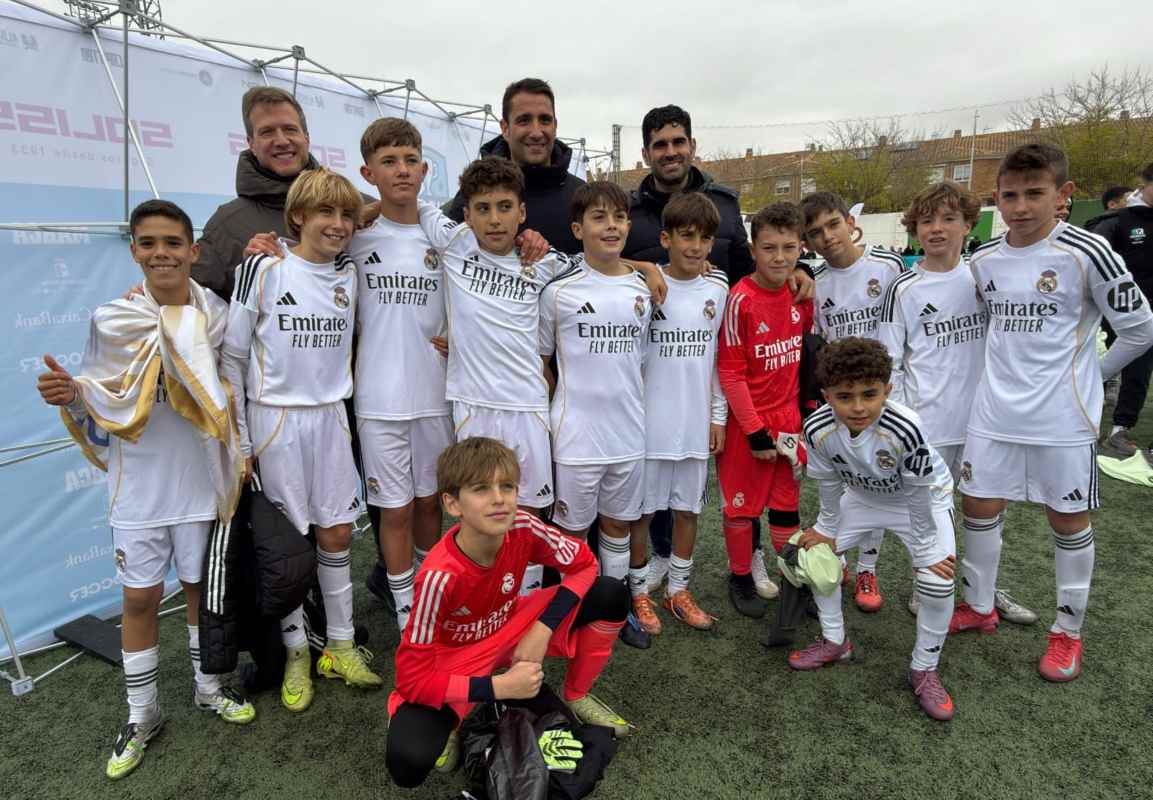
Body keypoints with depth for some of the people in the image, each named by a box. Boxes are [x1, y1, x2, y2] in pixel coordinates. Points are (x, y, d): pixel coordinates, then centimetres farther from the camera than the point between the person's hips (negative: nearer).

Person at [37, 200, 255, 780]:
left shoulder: (217, 316, -3)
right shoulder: (111, 320, -5)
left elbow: (233, 394, 5)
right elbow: (99, 403, 2)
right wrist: (70, 394, -19)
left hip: (201, 480, 1)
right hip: (139, 485, 0)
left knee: (201, 587, 14)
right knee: (140, 598, 8)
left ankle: (208, 687, 35)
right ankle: (142, 715, 26)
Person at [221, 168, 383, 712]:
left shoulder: (349, 275, 5)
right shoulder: (262, 269, -8)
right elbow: (232, 357, -4)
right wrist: (238, 441, -5)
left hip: (330, 417, 4)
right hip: (275, 421, -4)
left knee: (337, 533, 8)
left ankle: (341, 646, 23)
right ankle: (296, 654, 21)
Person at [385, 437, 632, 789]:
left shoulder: (523, 528, -25)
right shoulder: (439, 576, -35)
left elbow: (584, 564, -10)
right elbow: (413, 678, -27)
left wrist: (543, 629, -20)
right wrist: (500, 687, -29)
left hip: (510, 627, 4)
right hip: (455, 656, -4)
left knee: (610, 596, -14)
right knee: (407, 764, -29)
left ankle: (577, 696, 10)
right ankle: (449, 723, 7)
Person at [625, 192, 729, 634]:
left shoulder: (718, 288, 3)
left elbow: (718, 358, 9)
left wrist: (718, 414, 8)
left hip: (695, 422, 4)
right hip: (649, 422, -4)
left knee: (688, 508, 14)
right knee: (642, 510, 7)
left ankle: (678, 590, 31)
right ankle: (639, 591, 25)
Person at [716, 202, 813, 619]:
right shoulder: (740, 300, -17)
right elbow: (730, 372, -15)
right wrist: (754, 429, -14)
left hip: (789, 417, 5)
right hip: (747, 419, -5)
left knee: (788, 502, 16)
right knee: (741, 503, 9)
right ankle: (741, 578, 28)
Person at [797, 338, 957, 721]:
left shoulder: (905, 429, -41)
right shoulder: (818, 429, -30)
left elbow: (918, 494, -26)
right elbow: (830, 484, -10)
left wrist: (925, 547, -16)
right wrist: (827, 529, 0)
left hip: (924, 498, -4)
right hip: (862, 496, 4)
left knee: (937, 579, -18)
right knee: (814, 550, 0)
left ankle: (924, 669, 8)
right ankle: (835, 641, 22)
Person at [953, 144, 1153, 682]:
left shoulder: (1086, 253, -13)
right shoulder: (983, 260, 1)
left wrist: (1090, 373, 4)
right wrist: (1007, 372, 11)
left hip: (1062, 416, -4)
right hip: (994, 413, 5)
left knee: (1068, 518, 9)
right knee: (979, 505, 11)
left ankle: (1068, 631, 27)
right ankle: (979, 607, 31)